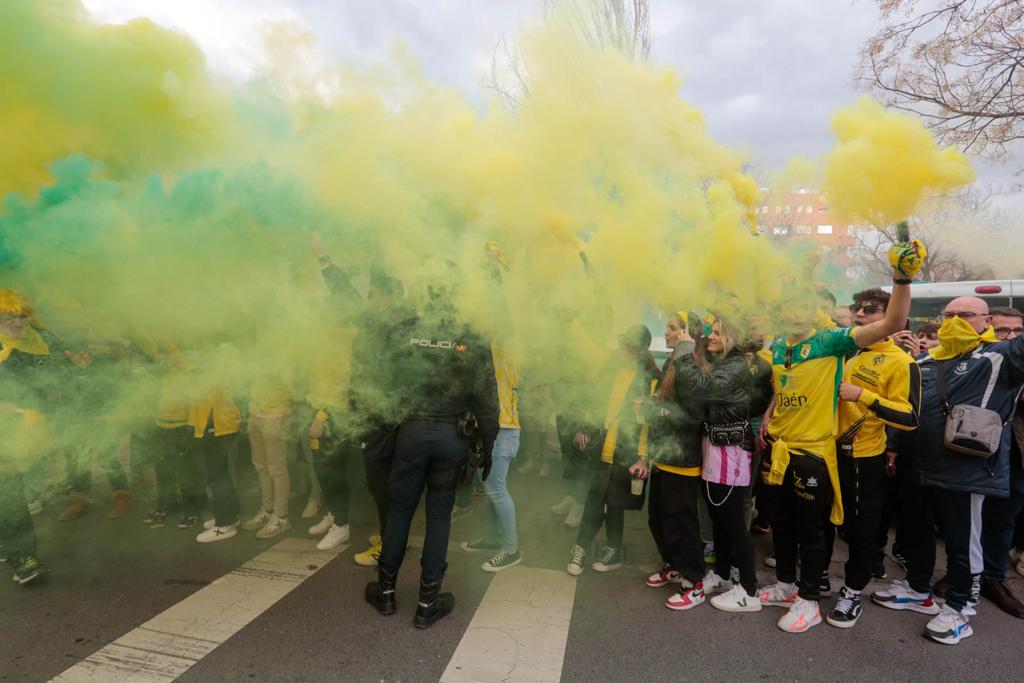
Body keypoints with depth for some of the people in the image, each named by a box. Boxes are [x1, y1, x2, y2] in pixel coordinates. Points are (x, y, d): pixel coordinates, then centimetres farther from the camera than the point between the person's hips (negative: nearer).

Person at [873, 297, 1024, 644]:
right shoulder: (925, 361, 12)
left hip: (965, 471, -6)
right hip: (918, 468, 7)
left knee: (962, 543, 8)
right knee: (916, 533, 19)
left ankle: (959, 608, 25)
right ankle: (917, 589, 37)